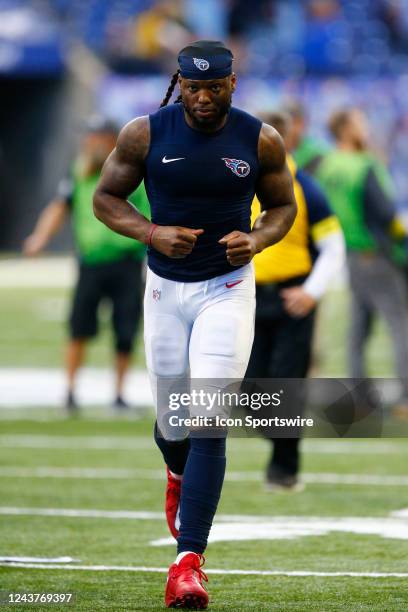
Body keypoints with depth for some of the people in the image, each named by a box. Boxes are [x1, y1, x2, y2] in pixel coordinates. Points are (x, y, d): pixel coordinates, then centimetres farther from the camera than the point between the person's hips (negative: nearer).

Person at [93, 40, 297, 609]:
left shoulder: (261, 141, -6)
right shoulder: (144, 134, -7)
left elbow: (283, 204, 8)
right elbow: (105, 197, 3)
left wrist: (257, 239, -13)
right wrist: (152, 232, -15)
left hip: (228, 289, -1)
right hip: (166, 289, 2)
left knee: (208, 422, -13)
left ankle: (189, 560, -12)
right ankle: (179, 474, 49)